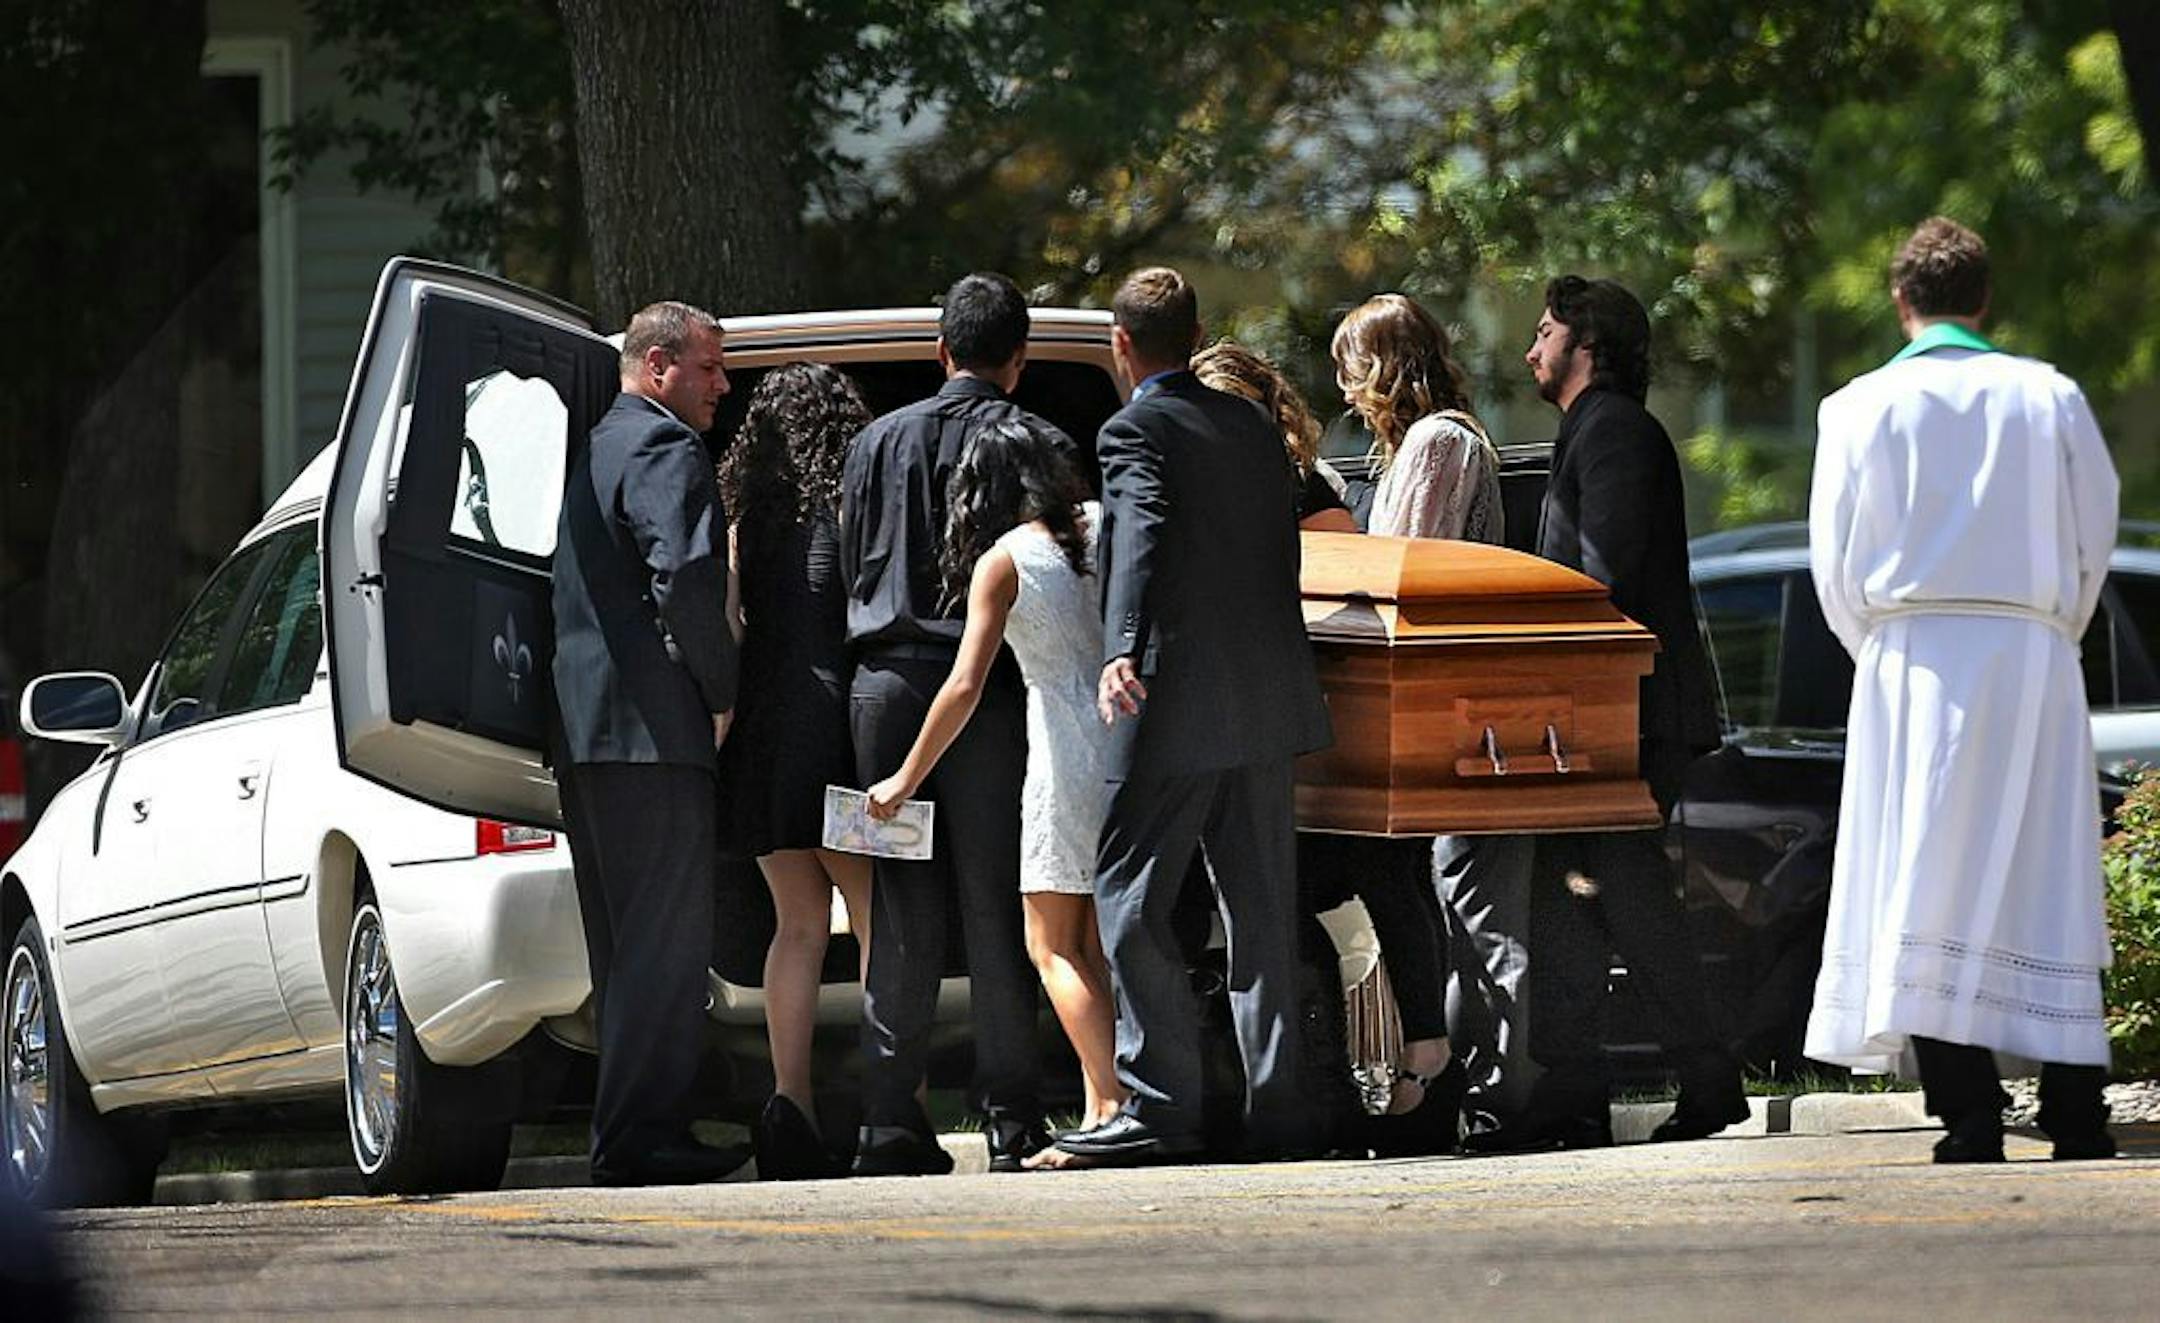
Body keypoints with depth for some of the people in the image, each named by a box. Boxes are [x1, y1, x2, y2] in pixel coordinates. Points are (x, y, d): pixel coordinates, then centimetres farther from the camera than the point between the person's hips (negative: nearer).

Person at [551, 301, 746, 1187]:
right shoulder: (664, 449, -8)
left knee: (626, 942, 12)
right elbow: (686, 580, -22)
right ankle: (644, 1134, -12)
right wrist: (721, 693, -9)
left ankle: (623, 1133, 13)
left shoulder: (592, 450, 22)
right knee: (668, 938, -9)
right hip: (654, 731, -10)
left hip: (585, 735, 10)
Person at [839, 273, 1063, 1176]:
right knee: (995, 907, 0)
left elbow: (850, 568, 14)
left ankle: (890, 1119, 1)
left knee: (900, 909, 5)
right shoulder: (1036, 444, -1)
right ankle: (1011, 1118, -3)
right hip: (989, 687, -3)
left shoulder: (878, 443, 10)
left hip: (885, 681, 3)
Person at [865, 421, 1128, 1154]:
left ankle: (1110, 1105, -12)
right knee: (1097, 947, 11)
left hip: (1068, 753, -5)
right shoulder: (1102, 527, 6)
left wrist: (906, 780, -2)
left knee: (1054, 948, 1)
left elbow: (965, 687, -9)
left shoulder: (1001, 562, -6)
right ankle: (1102, 1109, 6)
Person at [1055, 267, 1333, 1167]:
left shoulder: (1135, 432, -8)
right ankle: (1275, 1106, 9)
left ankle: (1161, 1106, -6)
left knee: (1129, 900, -1)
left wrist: (1122, 649, -37)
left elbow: (1142, 537, -24)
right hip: (1270, 703, 7)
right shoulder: (1253, 427, 14)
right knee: (1261, 909, 10)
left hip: (1179, 705, -7)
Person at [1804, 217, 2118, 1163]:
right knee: (2047, 888, 4)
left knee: (1928, 883, -1)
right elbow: (2094, 542, 8)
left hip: (1913, 660, -1)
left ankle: (1966, 1116, -8)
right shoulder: (2051, 398, 4)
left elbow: (1837, 563, 3)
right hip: (2034, 659, 2)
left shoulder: (1860, 409, 0)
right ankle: (2076, 1116, 2)